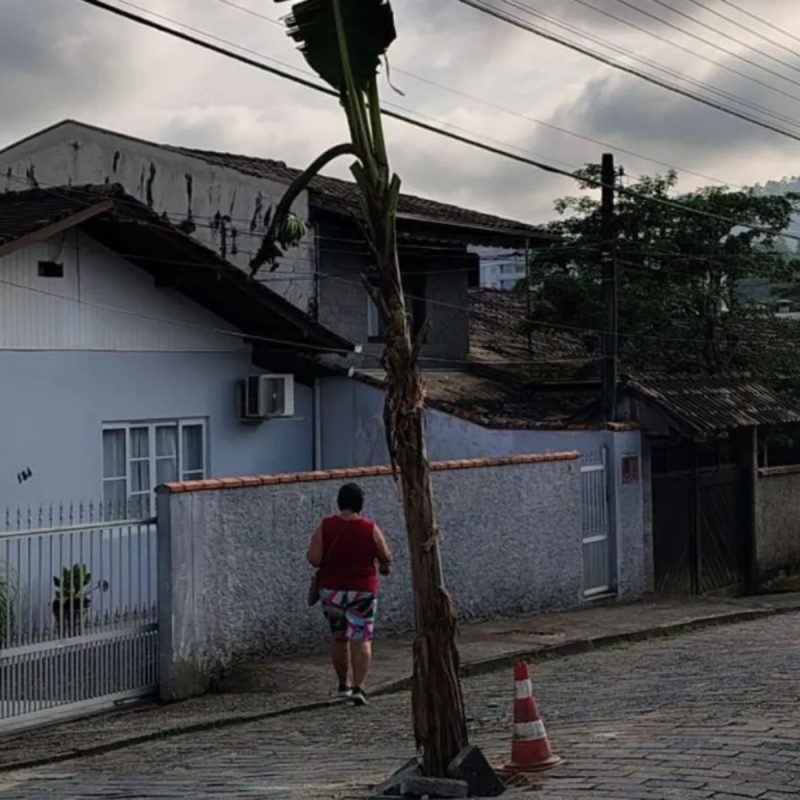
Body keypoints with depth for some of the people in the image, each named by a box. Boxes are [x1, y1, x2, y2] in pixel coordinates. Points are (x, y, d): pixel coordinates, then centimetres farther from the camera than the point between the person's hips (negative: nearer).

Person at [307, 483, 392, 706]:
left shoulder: (325, 527, -8)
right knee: (361, 640, 0)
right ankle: (358, 687, -13)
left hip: (331, 590, 2)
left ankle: (344, 684, 29)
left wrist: (331, 561, 8)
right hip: (362, 590, -2)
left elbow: (313, 559, -12)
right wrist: (385, 566, 21)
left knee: (339, 638, 19)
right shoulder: (371, 529, -9)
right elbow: (386, 558, -1)